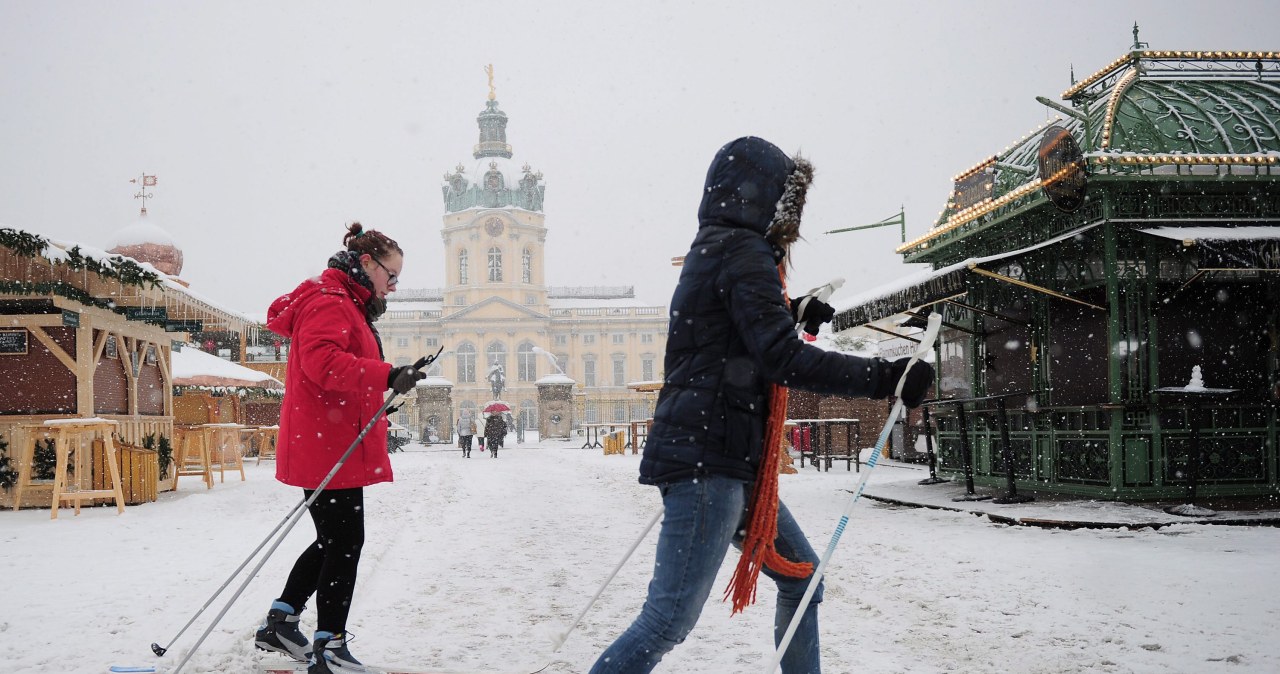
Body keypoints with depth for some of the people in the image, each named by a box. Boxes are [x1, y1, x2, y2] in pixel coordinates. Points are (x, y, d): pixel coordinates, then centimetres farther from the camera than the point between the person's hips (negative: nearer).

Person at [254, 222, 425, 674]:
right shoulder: (328, 302, -13)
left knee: (334, 540, 18)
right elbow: (322, 362, -29)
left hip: (338, 446, 11)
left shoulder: (349, 306, 22)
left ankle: (280, 622, 27)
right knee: (345, 542, -4)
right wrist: (386, 376, -35)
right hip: (328, 449, -11)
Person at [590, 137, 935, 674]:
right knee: (669, 620, -11)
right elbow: (782, 359, -20)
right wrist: (882, 378, -18)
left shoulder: (711, 250, 19)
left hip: (727, 461, 11)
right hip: (709, 459, -11)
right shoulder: (743, 252, -11)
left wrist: (792, 315, 29)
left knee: (801, 577, 18)